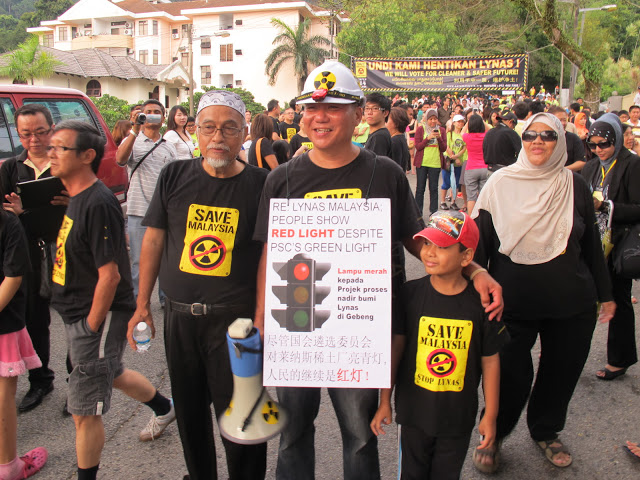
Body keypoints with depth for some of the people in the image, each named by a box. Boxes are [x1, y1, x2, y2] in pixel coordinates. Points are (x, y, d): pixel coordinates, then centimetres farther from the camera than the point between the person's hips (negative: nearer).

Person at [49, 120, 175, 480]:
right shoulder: (77, 197, 7)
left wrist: (91, 327, -19)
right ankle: (166, 409, 52)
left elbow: (110, 275, -25)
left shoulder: (98, 204, -24)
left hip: (97, 318, -10)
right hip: (78, 315, 10)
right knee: (111, 373, 29)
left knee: (84, 412, 2)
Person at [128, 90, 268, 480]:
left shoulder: (261, 184, -6)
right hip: (179, 316, 4)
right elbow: (153, 240, 7)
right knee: (189, 409, 19)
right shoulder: (175, 176, 3)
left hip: (235, 319, -3)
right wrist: (142, 306, 6)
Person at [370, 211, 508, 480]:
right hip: (415, 412, 0)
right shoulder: (410, 294, -12)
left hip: (459, 417, 0)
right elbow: (395, 347, -4)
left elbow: (490, 361, -3)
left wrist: (490, 415, 2)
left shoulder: (481, 302, -12)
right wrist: (385, 401, 0)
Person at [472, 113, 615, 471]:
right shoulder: (501, 183, -2)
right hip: (513, 302, -2)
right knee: (511, 374, 4)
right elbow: (480, 239, 0)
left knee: (561, 371, 15)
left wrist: (605, 293, 13)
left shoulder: (574, 185, 3)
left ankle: (546, 431, 42)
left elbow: (592, 244, 9)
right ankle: (493, 435, 30)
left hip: (571, 303, 2)